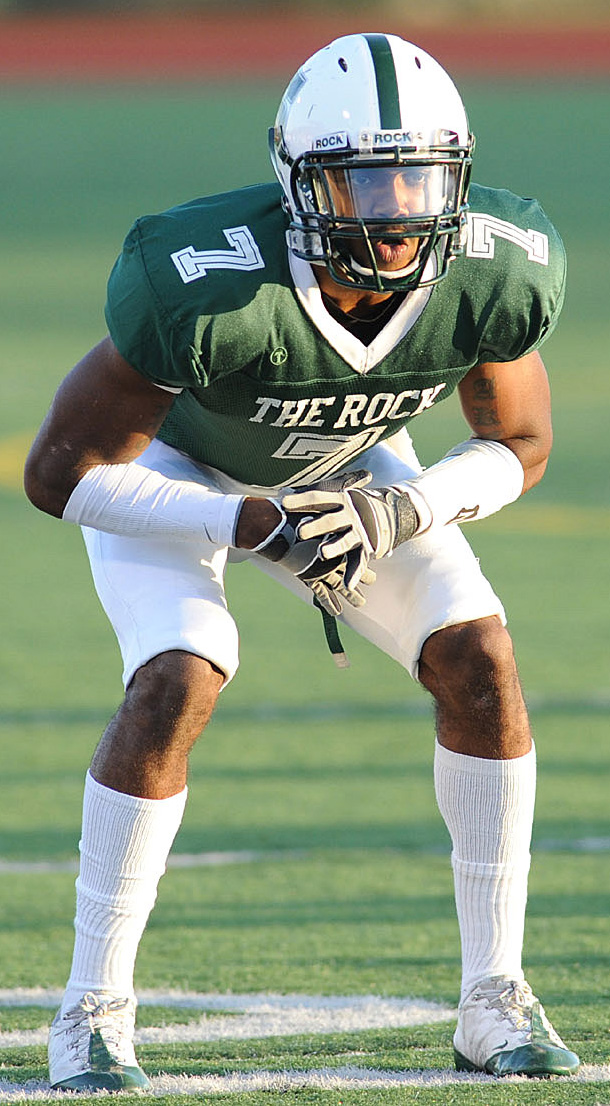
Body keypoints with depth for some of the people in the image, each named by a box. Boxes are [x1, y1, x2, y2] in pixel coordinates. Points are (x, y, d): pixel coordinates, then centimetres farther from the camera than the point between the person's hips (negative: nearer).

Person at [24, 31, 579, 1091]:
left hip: (340, 466, 4)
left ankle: (495, 1005, -2)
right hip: (168, 466, -4)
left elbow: (516, 448, -9)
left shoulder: (497, 276, -29)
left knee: (480, 665, -12)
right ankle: (93, 1017, -11)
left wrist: (396, 514, -28)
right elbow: (58, 474, -31)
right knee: (176, 687, -26)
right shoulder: (203, 288, -41)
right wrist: (248, 527, -36)